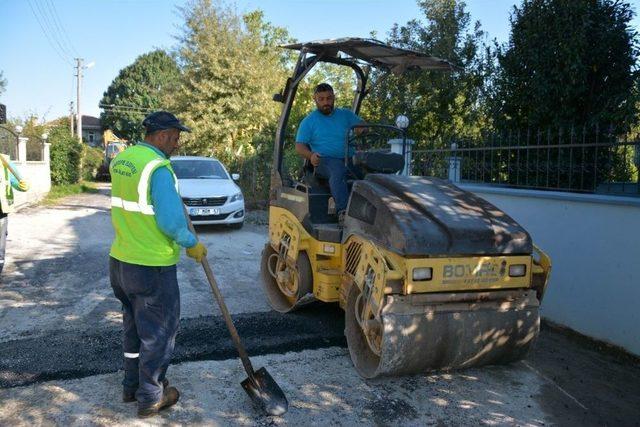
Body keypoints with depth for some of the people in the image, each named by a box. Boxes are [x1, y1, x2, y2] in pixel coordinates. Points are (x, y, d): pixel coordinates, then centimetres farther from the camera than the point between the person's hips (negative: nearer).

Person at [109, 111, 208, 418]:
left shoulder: (121, 159, 6)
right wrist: (193, 245, -9)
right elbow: (171, 222, -25)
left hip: (120, 260, 9)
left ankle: (132, 385, 39)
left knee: (134, 326, 24)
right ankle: (150, 398, 23)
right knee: (158, 332, 8)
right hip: (152, 267, -8)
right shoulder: (158, 168, -21)